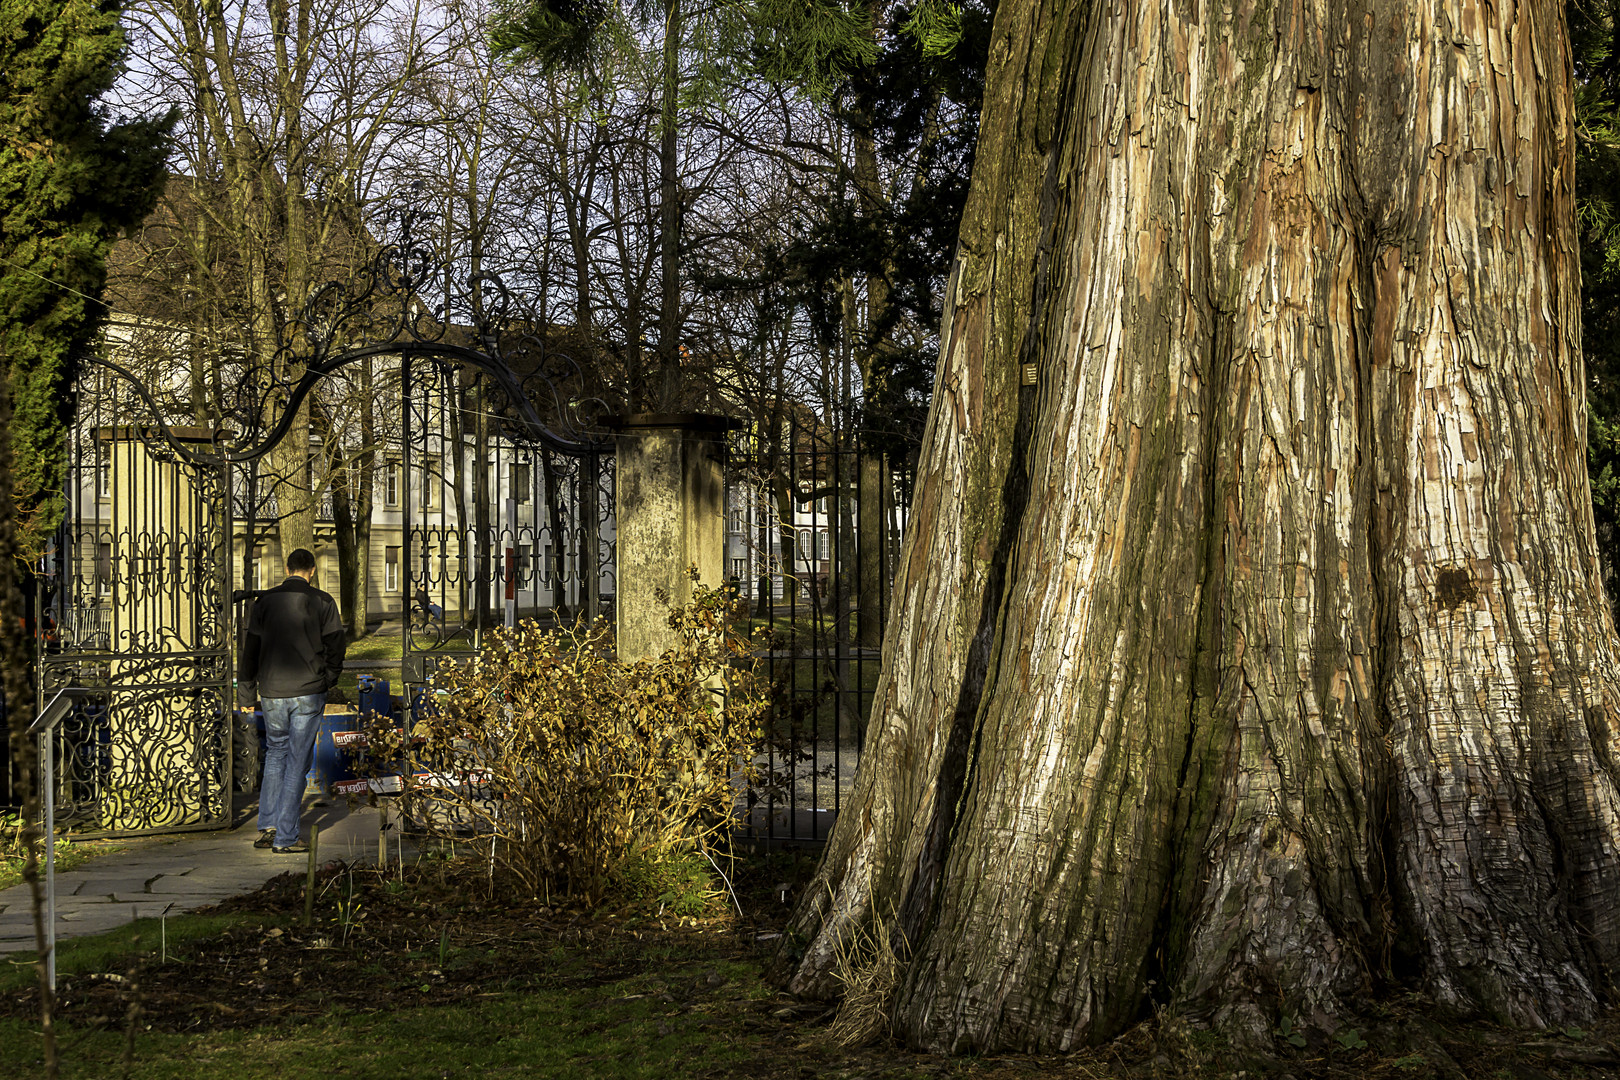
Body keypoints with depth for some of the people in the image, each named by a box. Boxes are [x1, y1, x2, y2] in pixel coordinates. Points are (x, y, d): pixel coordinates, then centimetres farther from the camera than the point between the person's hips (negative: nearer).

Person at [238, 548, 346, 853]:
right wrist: (329, 679, 17)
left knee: (275, 752, 20)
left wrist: (246, 691, 16)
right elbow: (334, 646, -1)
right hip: (308, 692, -3)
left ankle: (268, 826, 13)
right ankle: (286, 837, 2)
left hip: (272, 692, 3)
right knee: (297, 761, 2)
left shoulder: (265, 602, 5)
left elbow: (251, 649, 7)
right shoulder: (322, 602, -3)